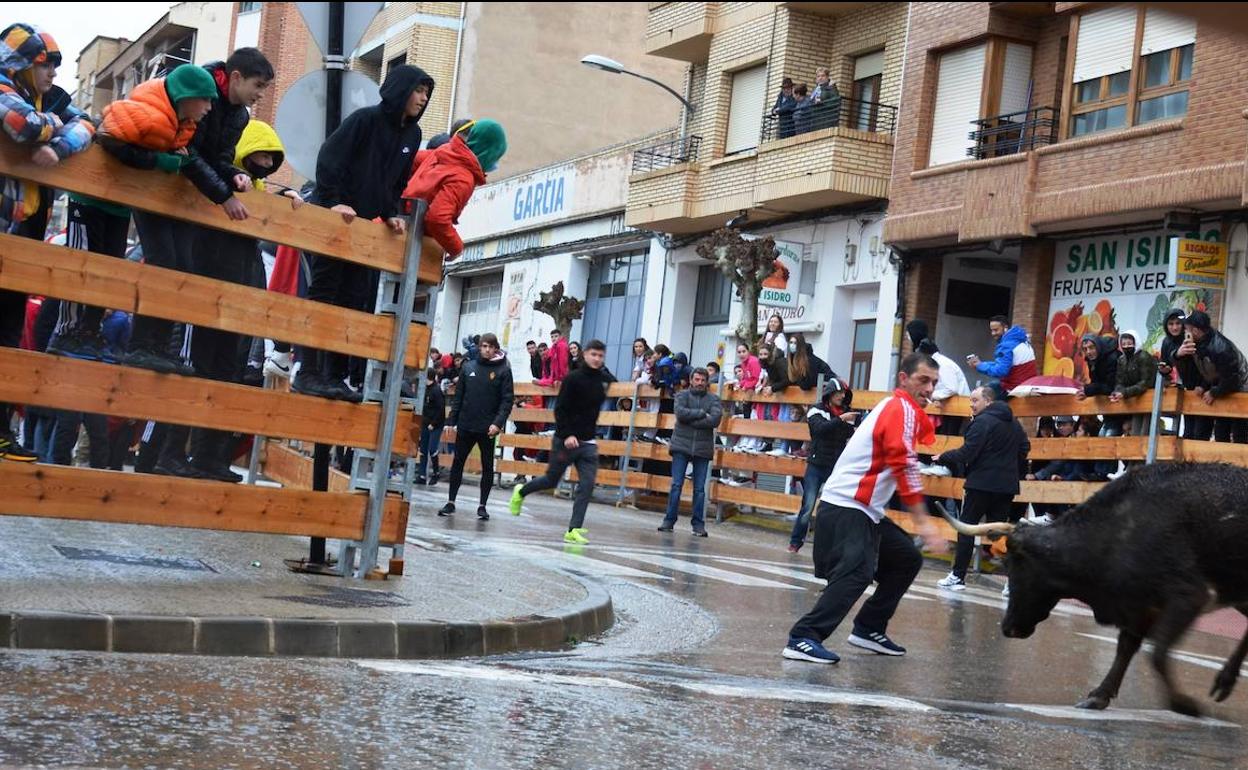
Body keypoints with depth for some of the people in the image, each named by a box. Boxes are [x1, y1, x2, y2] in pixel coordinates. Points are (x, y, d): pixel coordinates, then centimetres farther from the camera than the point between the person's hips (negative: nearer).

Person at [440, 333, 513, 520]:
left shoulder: (503, 370, -2)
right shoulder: (468, 367, 7)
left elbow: (507, 399, -7)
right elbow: (458, 396, 9)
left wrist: (498, 423, -18)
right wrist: (451, 421, 3)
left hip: (487, 428, -3)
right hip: (465, 426, 3)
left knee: (487, 467, 4)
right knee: (457, 463, 6)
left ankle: (482, 505, 12)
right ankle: (450, 502, 14)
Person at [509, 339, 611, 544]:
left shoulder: (604, 380, 5)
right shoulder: (573, 378, -12)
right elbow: (560, 409, -13)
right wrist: (567, 435, -22)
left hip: (588, 442, 4)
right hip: (565, 440, -4)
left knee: (587, 485, -9)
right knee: (551, 480, 9)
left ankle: (574, 529, -8)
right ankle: (521, 493, 37)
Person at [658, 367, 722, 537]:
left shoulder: (713, 399, 7)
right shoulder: (682, 395, 6)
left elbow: (715, 420, -11)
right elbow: (681, 413, -13)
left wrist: (691, 420, -12)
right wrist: (702, 413, -11)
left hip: (703, 448, 1)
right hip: (681, 446, -1)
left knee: (699, 489, 3)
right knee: (676, 485, -2)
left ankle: (699, 524, 8)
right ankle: (669, 521, 3)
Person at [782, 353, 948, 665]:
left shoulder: (896, 407, 20)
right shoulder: (902, 409, -11)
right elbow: (904, 467, -21)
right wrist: (923, 522, -24)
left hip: (865, 510, 11)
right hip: (847, 508, -11)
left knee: (907, 560, 15)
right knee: (856, 572, -23)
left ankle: (869, 629, 19)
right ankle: (803, 639, -28)